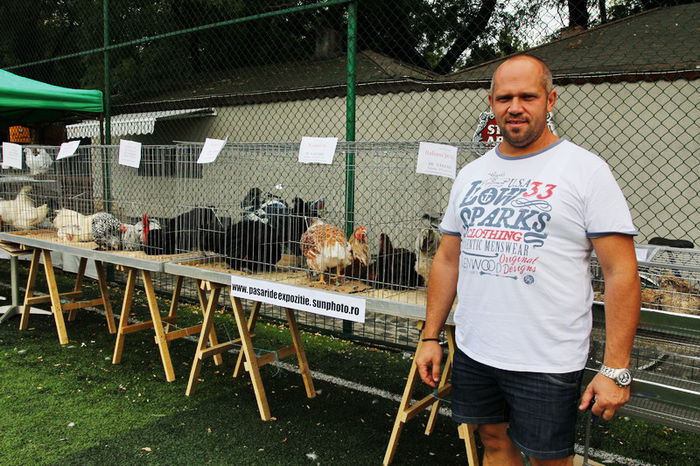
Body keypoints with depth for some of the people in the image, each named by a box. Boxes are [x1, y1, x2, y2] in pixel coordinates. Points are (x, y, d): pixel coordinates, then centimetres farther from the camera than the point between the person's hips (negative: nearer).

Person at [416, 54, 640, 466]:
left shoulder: (586, 170, -8)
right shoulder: (471, 174, 8)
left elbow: (621, 271, -11)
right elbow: (448, 260, 13)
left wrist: (616, 368, -15)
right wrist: (431, 336, 10)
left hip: (546, 363, -5)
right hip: (472, 353, 5)